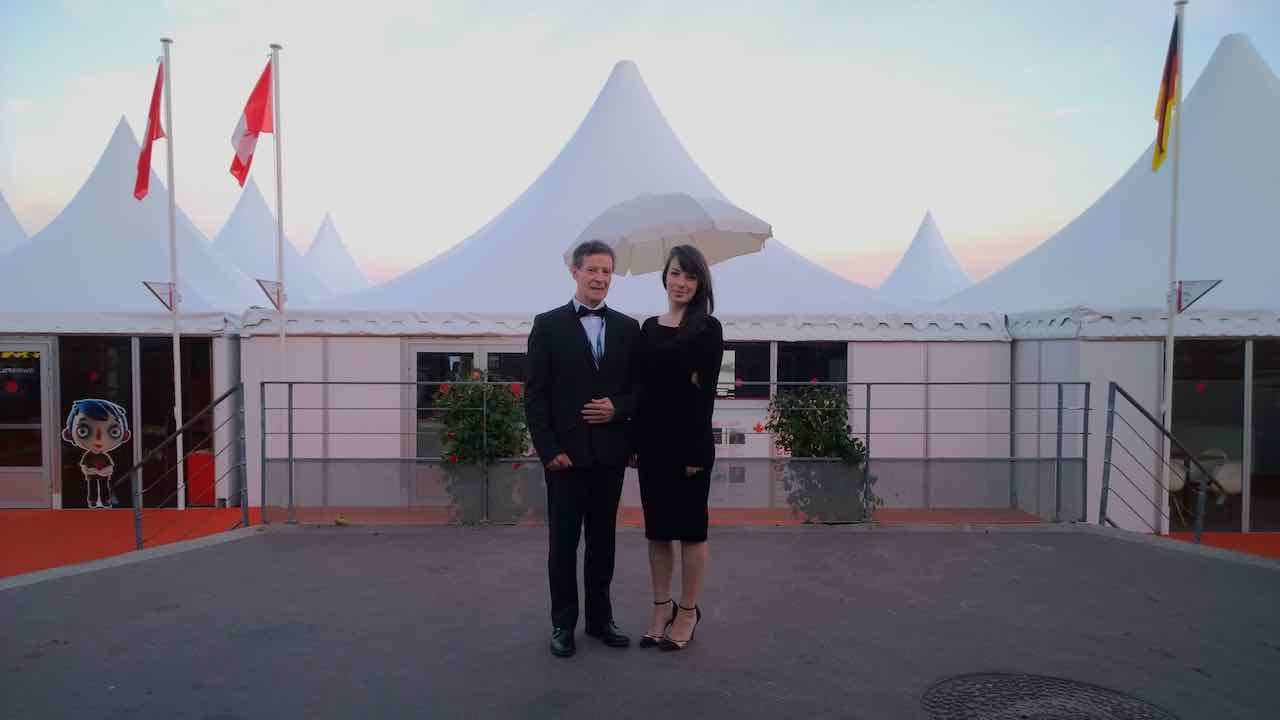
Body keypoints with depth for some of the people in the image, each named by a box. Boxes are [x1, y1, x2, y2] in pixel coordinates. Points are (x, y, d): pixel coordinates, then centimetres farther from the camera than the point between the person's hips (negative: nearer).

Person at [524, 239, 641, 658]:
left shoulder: (627, 328, 7)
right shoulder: (548, 325, -1)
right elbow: (534, 394, -4)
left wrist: (618, 408, -11)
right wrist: (549, 449, -11)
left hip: (610, 452, 3)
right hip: (566, 452, -3)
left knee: (603, 540, 13)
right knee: (563, 542, 7)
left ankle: (600, 618, 28)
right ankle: (563, 623, 21)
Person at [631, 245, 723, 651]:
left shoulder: (708, 328, -5)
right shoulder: (649, 327, 10)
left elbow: (706, 391, -9)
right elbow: (640, 387, 10)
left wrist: (696, 451, -13)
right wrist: (634, 440, 5)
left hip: (688, 442, -5)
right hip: (651, 441, 5)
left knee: (690, 527, 6)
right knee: (656, 527, 12)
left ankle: (688, 612, 20)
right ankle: (661, 609, 26)